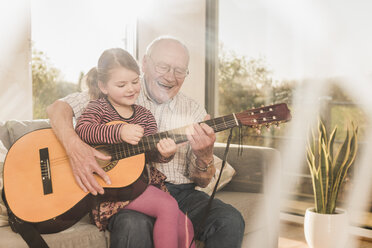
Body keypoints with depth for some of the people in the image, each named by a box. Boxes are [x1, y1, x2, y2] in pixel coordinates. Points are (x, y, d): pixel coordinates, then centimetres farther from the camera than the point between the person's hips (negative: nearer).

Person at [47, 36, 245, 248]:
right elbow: (58, 107, -2)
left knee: (230, 220, -23)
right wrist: (74, 147, -22)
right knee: (134, 224, -37)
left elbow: (202, 182, 9)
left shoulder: (194, 112, 10)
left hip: (180, 194, 3)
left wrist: (205, 156, -15)